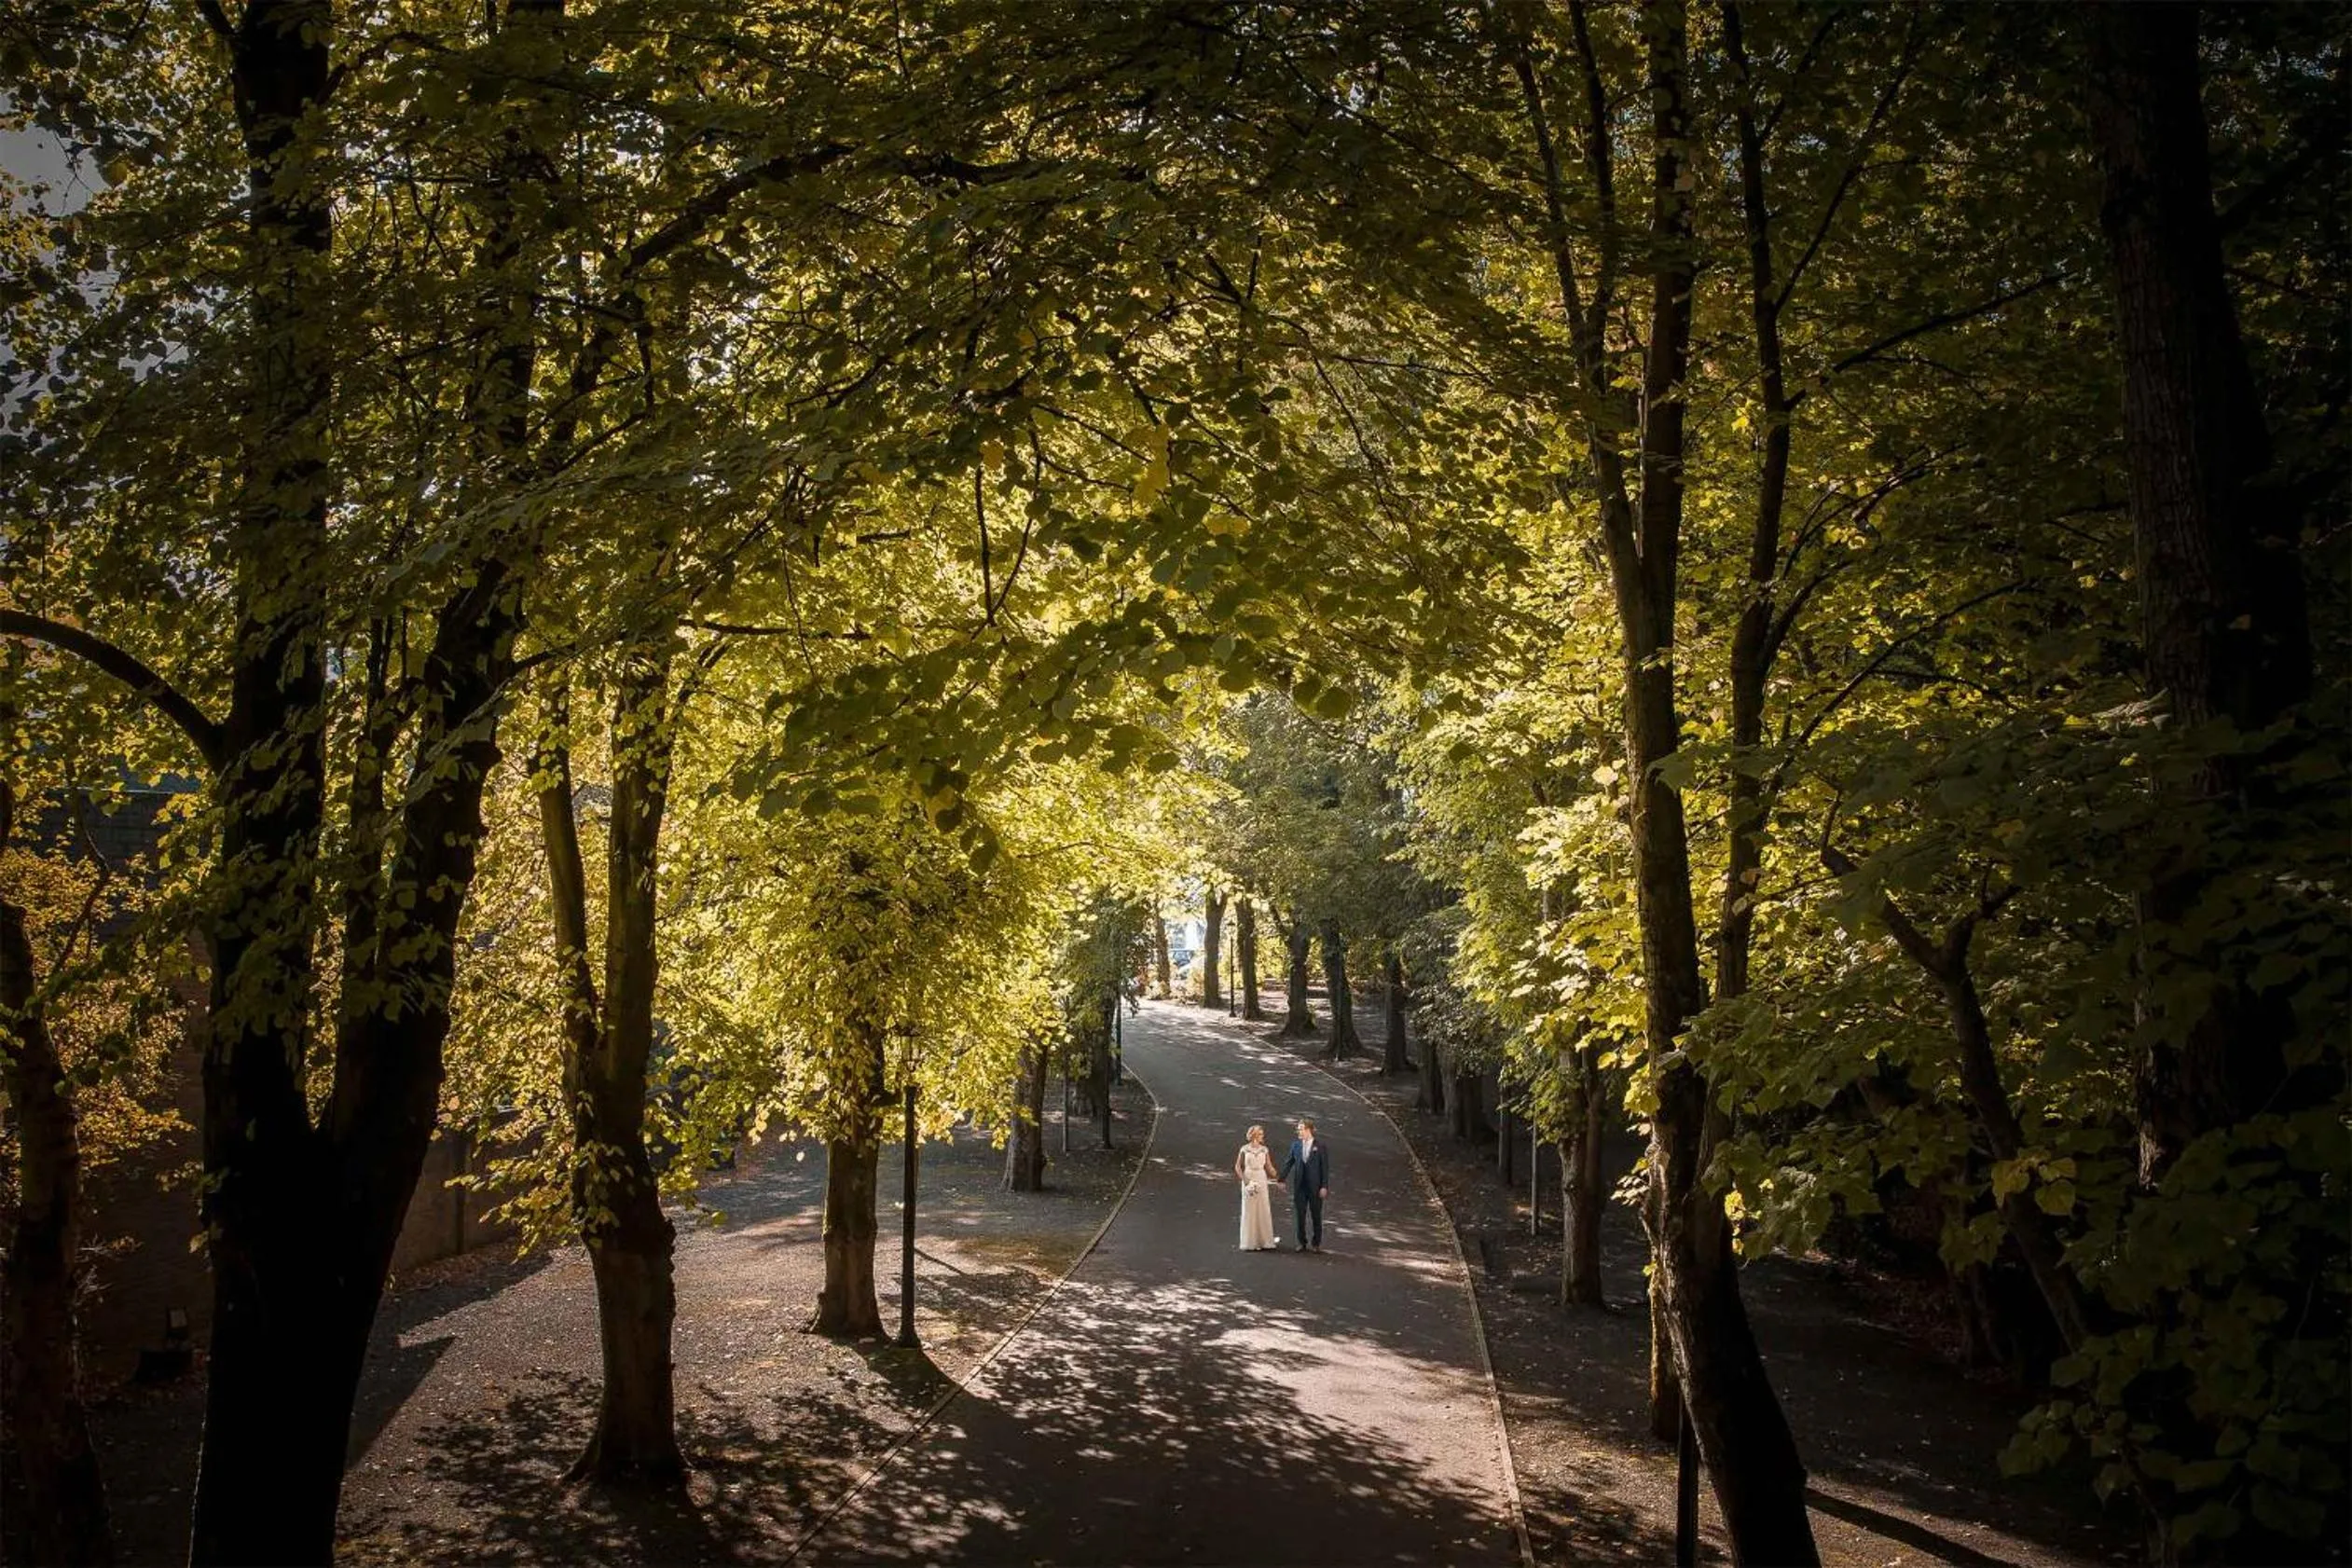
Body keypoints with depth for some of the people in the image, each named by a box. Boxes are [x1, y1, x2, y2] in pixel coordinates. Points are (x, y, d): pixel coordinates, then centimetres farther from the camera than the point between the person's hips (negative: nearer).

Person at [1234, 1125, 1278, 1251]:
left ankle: (1263, 1241, 10)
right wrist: (1244, 1180, -11)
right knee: (1249, 1210, 2)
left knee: (1263, 1210, 2)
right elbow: (1237, 1166, 0)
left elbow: (1269, 1167, 4)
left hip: (1261, 1180, 2)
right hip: (1248, 1181, -2)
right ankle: (1249, 1243, 9)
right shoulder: (1244, 1149, -1)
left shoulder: (1264, 1150, 5)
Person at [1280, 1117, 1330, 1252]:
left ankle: (1316, 1243, 18)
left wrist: (1324, 1186, -11)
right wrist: (1281, 1179, 0)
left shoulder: (1320, 1146, -8)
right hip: (1299, 1187, 3)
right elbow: (1288, 1163, 8)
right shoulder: (1296, 1146, 3)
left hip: (1315, 1187, -3)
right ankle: (1302, 1243, 18)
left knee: (1316, 1216, 7)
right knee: (1300, 1216, 8)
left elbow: (1325, 1167, -8)